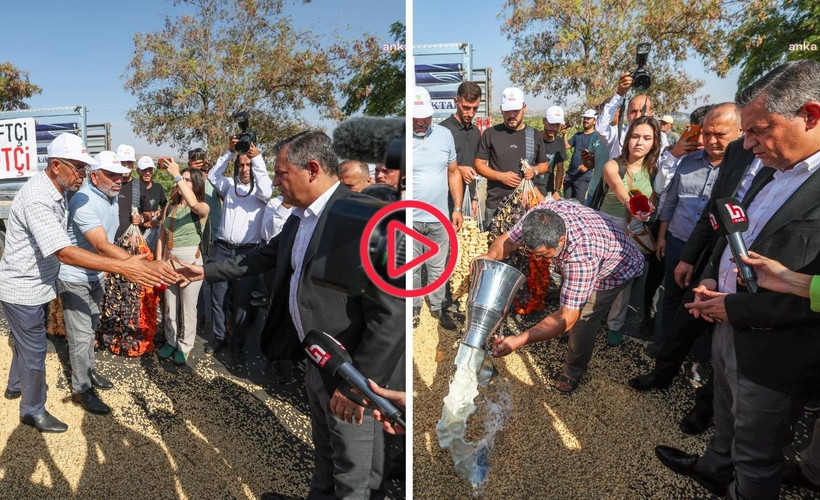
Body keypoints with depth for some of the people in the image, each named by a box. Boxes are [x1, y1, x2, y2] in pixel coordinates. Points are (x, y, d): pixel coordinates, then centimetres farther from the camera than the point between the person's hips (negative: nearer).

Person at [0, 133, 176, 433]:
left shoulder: (56, 191, 0)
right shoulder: (36, 198, -30)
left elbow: (58, 247, 12)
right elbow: (64, 252, -39)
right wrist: (122, 267, -46)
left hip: (35, 284, 9)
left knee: (26, 342, 27)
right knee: (34, 351, 7)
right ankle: (33, 410, 26)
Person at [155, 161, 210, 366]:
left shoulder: (203, 208, -9)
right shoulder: (170, 207, 6)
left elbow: (193, 203, -34)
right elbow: (161, 237, 8)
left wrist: (176, 175, -32)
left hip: (190, 261, -5)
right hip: (169, 261, 5)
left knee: (187, 308, 7)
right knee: (169, 306, 17)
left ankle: (185, 346, 24)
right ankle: (170, 341, 35)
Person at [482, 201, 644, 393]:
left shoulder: (581, 255, -49)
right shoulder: (540, 214, -33)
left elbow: (566, 318, -46)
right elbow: (508, 240, -19)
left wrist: (519, 341, -54)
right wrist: (490, 255, -43)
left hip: (618, 271, -6)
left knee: (581, 321, -6)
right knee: (569, 296, 25)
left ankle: (574, 372, 22)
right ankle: (593, 324, 58)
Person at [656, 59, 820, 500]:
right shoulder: (773, 171, 5)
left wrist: (736, 308, -20)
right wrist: (711, 279, 0)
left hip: (772, 355, -8)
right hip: (729, 327, 8)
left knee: (756, 457, 15)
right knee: (726, 418, 31)